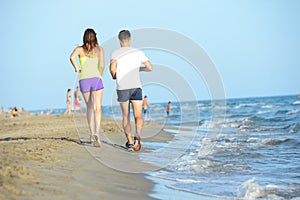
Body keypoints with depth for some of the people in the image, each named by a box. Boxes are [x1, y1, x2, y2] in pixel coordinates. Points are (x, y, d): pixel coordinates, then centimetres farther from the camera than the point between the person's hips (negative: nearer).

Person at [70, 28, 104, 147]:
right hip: (96, 79, -2)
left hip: (83, 80, 2)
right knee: (97, 108, -8)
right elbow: (102, 65, -5)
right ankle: (97, 132, -28)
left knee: (89, 107, 18)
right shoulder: (100, 49, 6)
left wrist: (76, 68, 0)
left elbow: (72, 57, -15)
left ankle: (92, 133, 19)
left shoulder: (80, 49, 6)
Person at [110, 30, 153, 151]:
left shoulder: (115, 53, 5)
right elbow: (150, 68, 8)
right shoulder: (138, 52, 9)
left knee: (126, 116, 14)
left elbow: (112, 67, -12)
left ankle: (129, 141, 7)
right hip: (136, 87, 0)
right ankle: (137, 136, -27)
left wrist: (114, 76, 10)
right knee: (138, 116, 0)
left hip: (122, 88, 0)